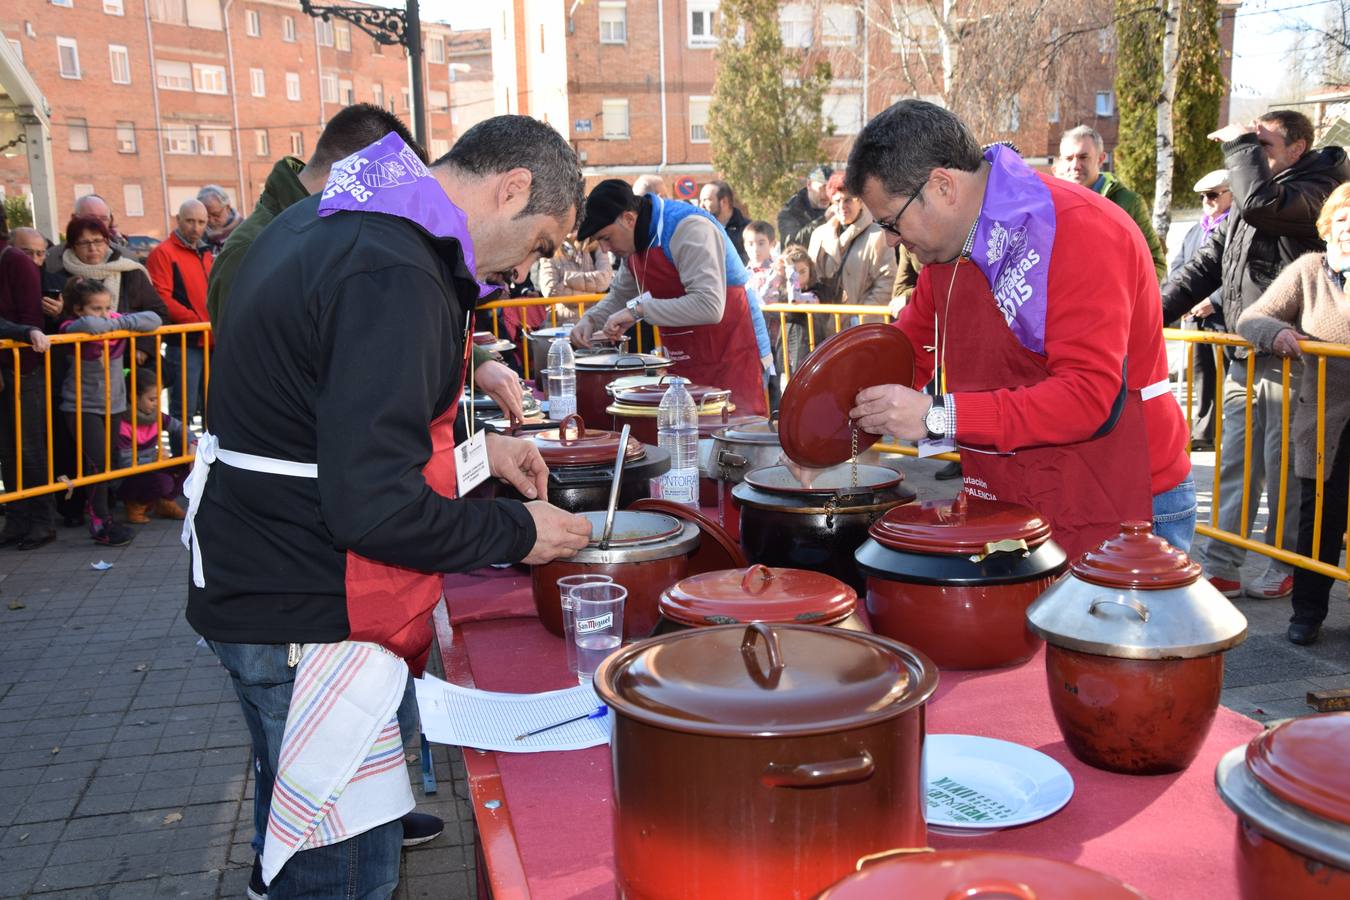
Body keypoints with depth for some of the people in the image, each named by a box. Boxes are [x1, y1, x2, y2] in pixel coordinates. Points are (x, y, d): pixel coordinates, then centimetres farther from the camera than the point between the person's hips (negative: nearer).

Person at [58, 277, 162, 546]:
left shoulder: (116, 321, 1)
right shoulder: (71, 328, -13)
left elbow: (153, 320, -8)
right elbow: (89, 325, -37)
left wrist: (119, 321, -15)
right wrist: (114, 323, -19)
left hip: (113, 404, 5)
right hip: (82, 407, -5)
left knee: (108, 462, 11)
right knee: (98, 462, -12)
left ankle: (96, 509, 31)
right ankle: (100, 523, -2)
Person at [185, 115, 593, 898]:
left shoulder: (328, 222, 8)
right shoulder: (393, 276, -25)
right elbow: (373, 506, -28)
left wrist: (472, 444, 14)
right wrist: (518, 533, -14)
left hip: (259, 584, 10)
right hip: (308, 614, -10)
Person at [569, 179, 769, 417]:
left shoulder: (689, 228, -20)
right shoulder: (636, 241, 7)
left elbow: (709, 306, -30)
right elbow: (620, 297, 20)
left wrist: (639, 309, -27)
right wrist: (591, 319, 0)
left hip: (731, 361, -8)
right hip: (684, 365, 8)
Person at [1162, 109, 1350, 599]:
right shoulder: (1246, 207, 17)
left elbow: (1263, 206, -28)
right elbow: (1206, 265, 16)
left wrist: (1240, 143, -13)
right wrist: (1153, 313, 5)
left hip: (1290, 361, -8)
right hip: (1245, 358, 8)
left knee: (1285, 471, 2)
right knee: (1234, 465, 9)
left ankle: (1286, 569, 17)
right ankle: (1219, 567, 14)